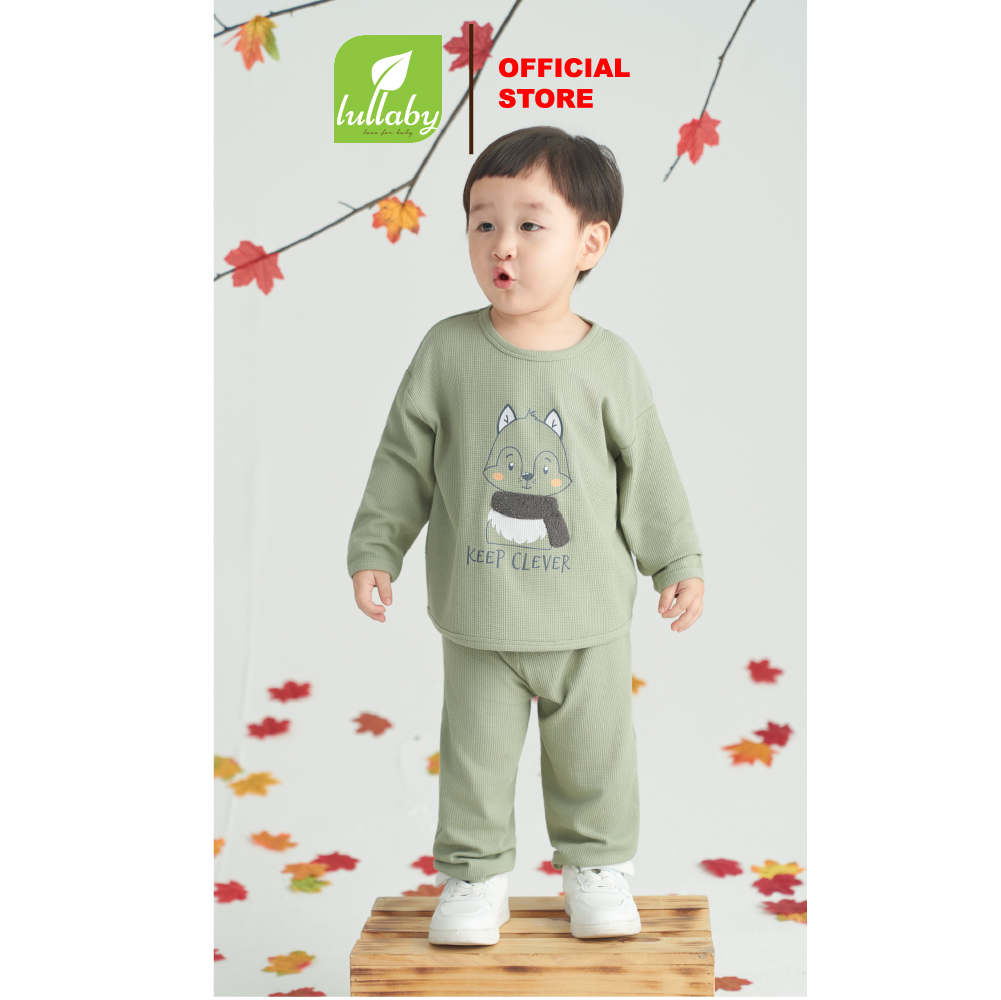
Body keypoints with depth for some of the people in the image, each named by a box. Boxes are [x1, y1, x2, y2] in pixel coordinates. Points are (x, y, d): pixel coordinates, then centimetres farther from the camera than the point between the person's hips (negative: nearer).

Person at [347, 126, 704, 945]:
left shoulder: (608, 362, -5)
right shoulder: (448, 350, -5)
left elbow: (648, 471, 3)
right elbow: (404, 460, 2)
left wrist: (679, 563, 3)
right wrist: (374, 550, 1)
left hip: (589, 618, 0)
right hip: (481, 618, 0)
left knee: (595, 755, 13)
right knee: (475, 755, 9)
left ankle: (597, 867, 33)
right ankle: (475, 877, 27)